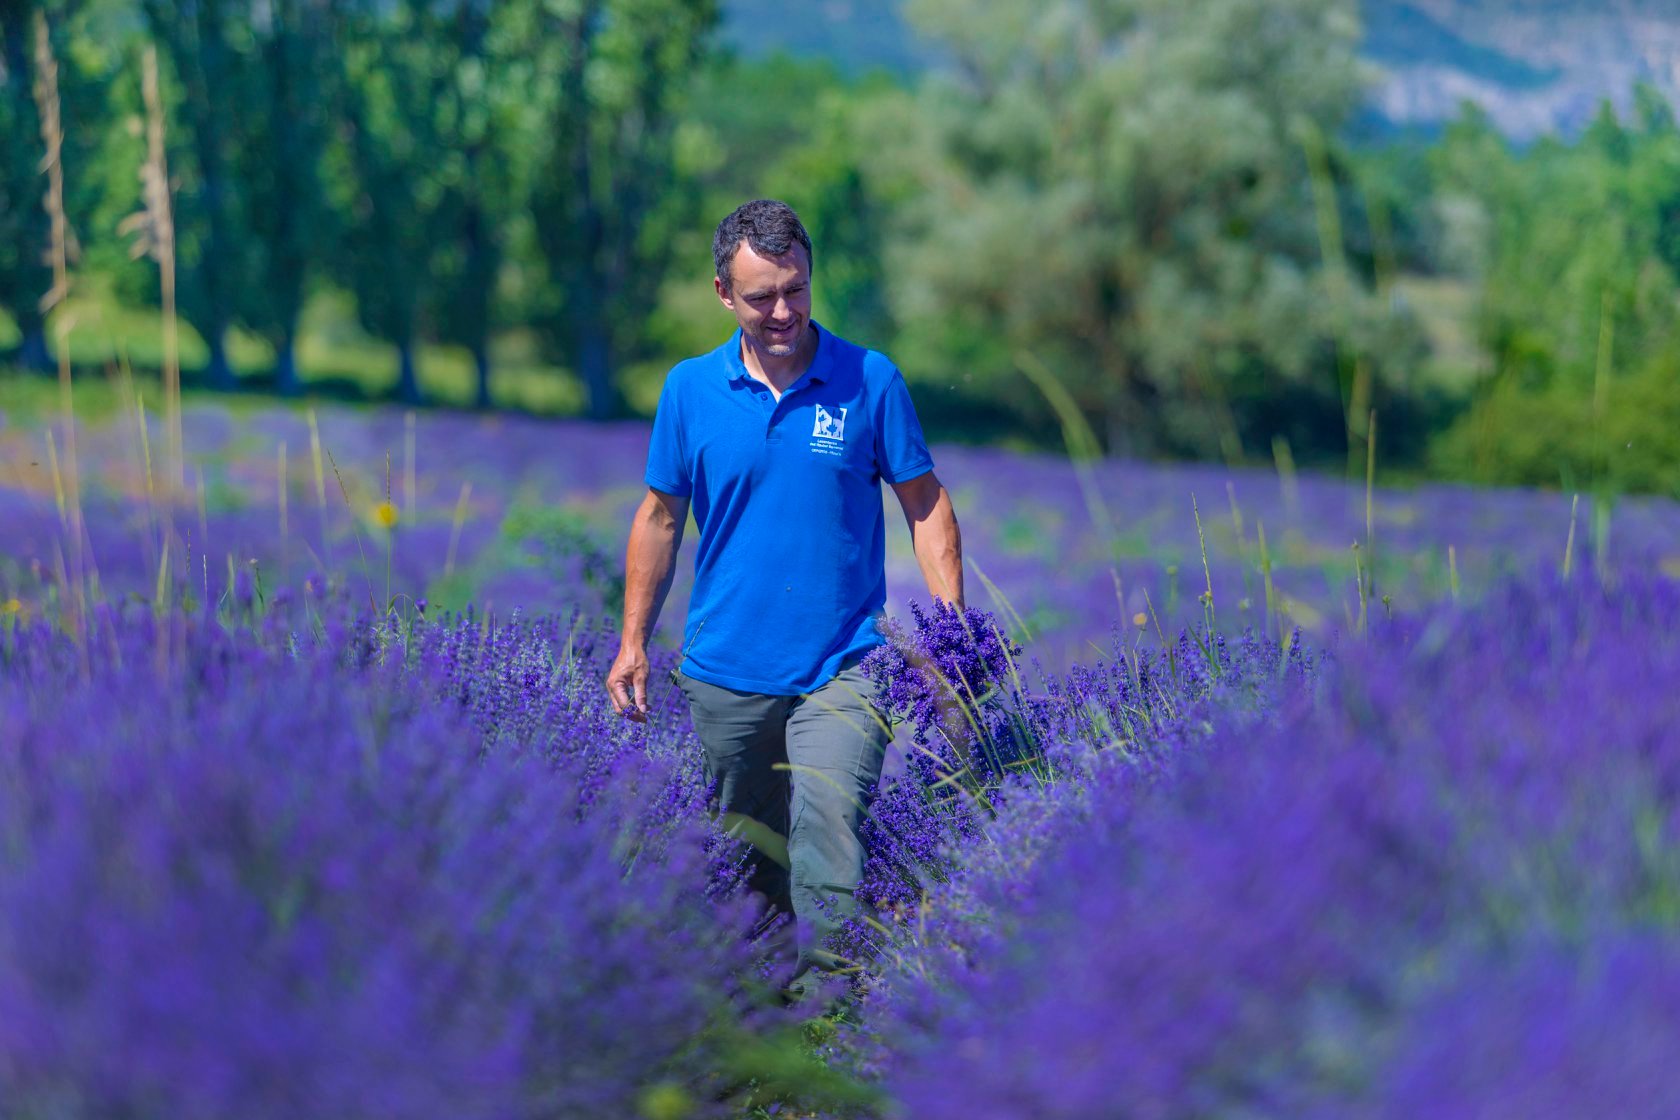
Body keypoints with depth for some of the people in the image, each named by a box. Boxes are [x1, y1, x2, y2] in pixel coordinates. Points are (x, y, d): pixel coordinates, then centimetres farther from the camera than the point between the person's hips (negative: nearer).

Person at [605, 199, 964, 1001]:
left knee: (828, 836, -17)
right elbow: (661, 518, 12)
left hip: (841, 665, -2)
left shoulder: (870, 381, -2)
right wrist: (633, 643, 10)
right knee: (748, 852, 14)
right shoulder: (690, 390, 2)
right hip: (725, 666, 3)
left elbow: (925, 505, 3)